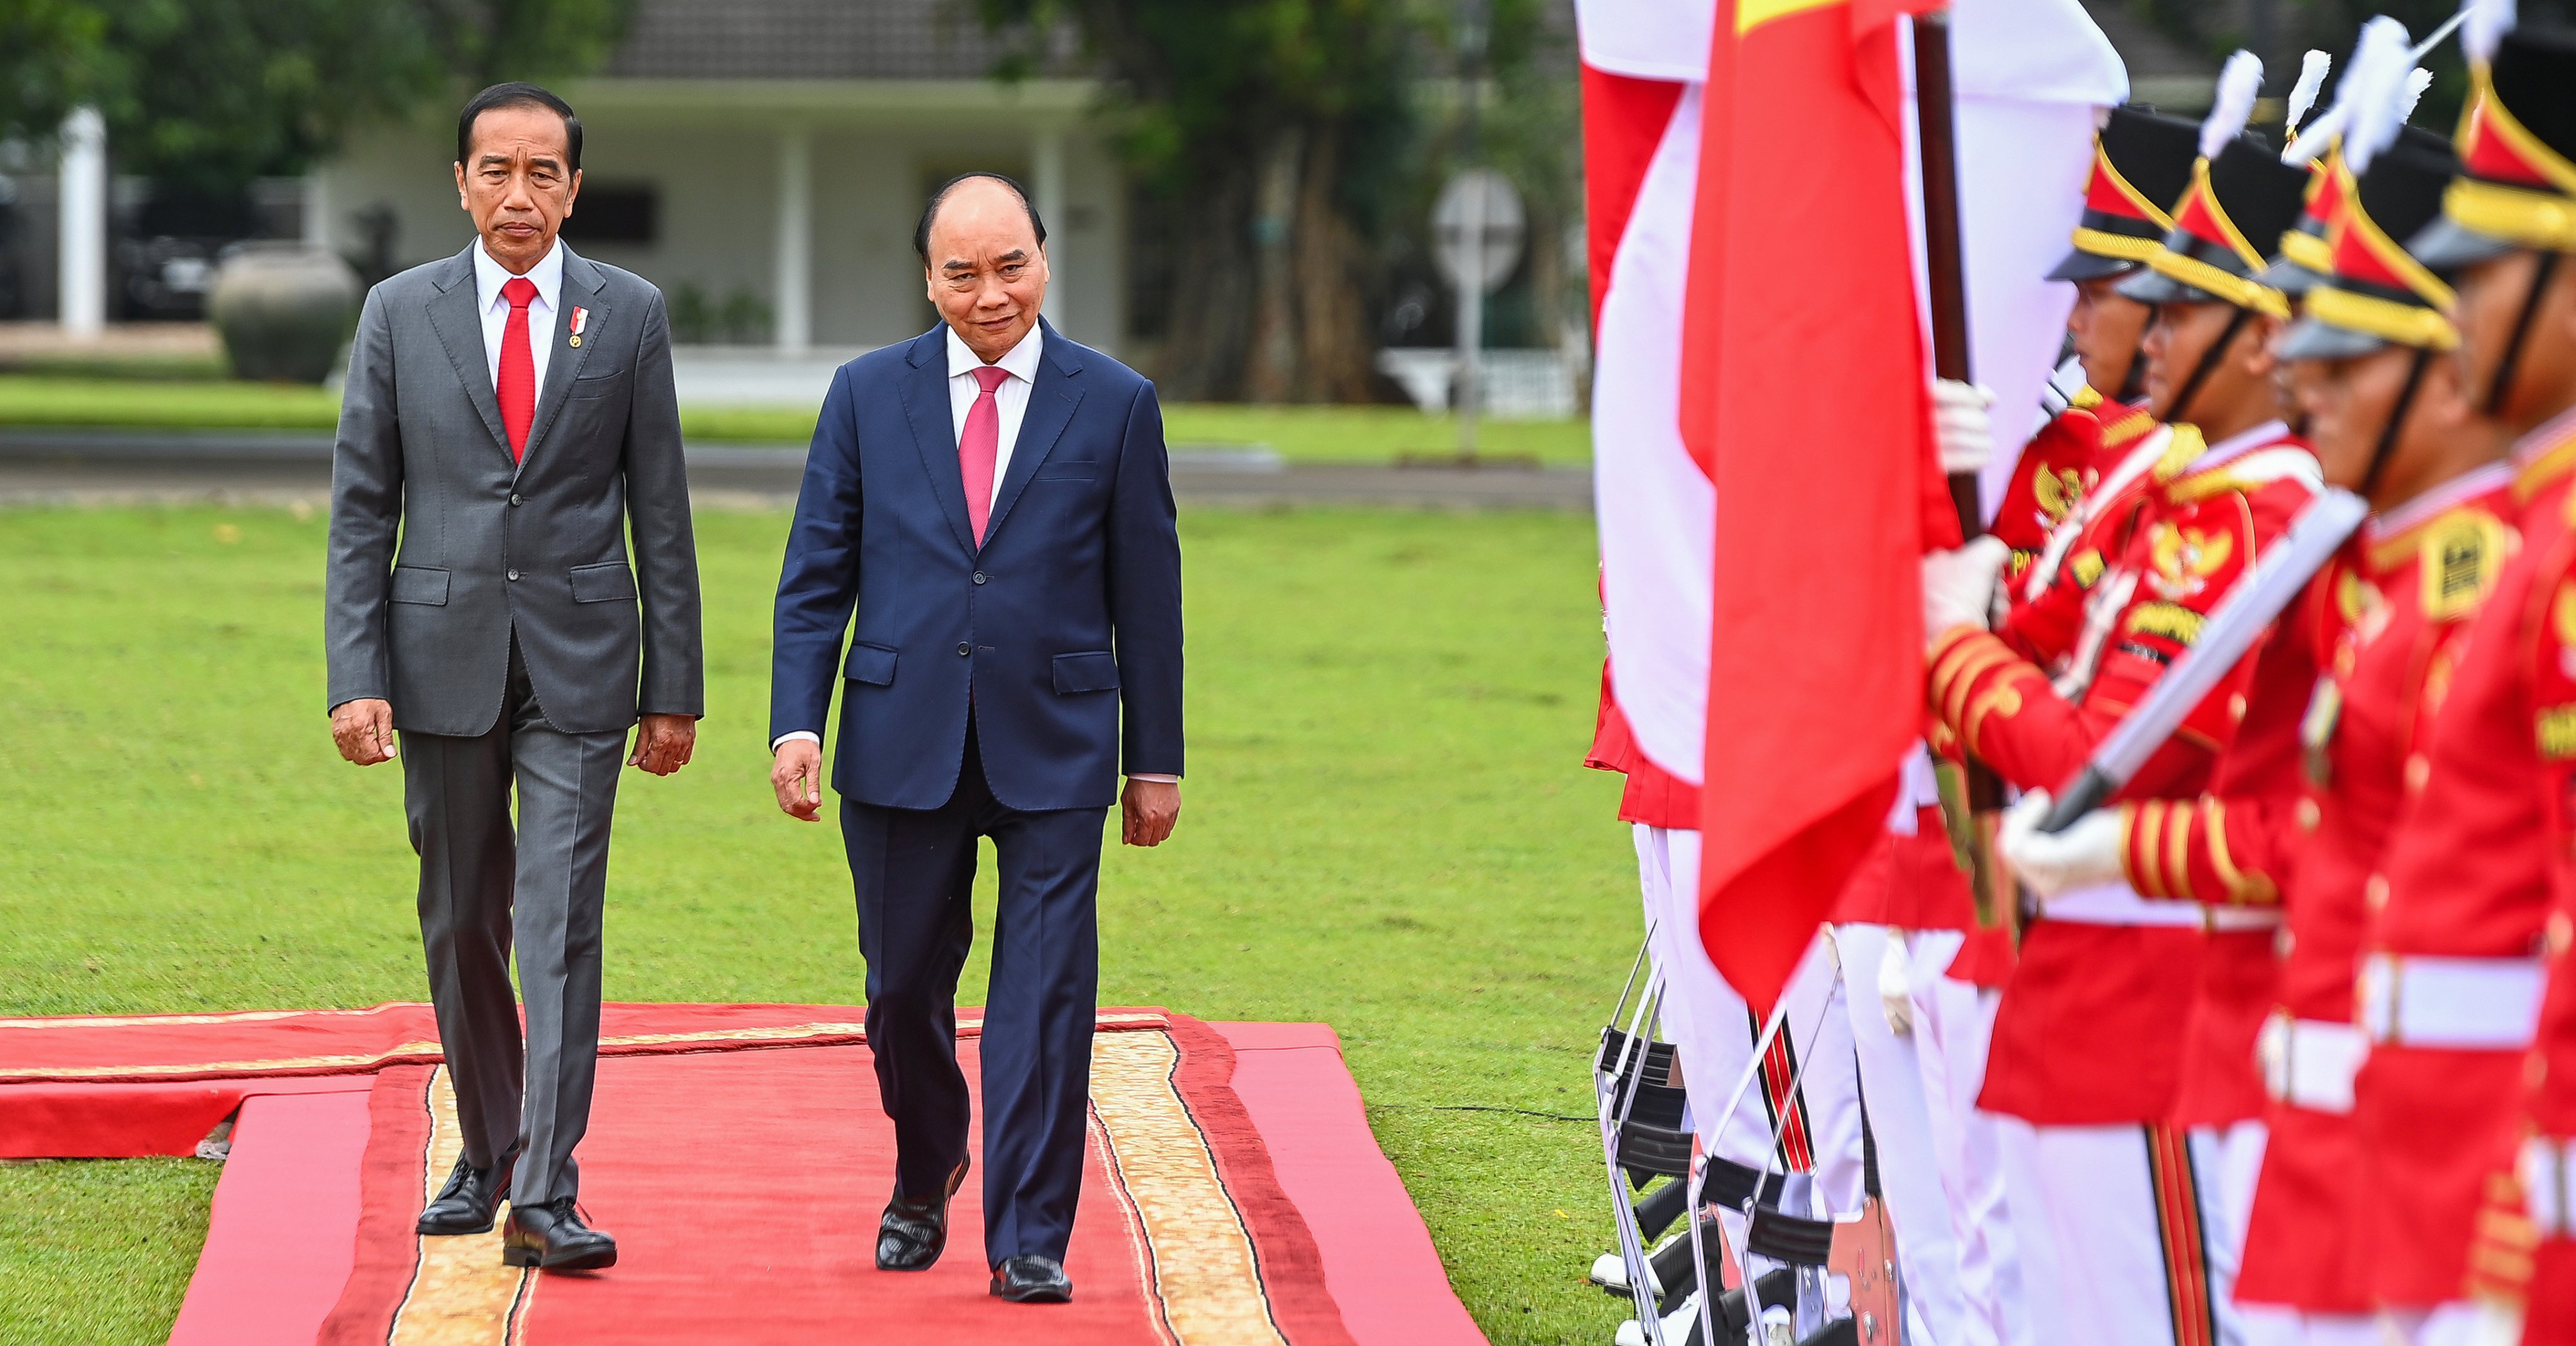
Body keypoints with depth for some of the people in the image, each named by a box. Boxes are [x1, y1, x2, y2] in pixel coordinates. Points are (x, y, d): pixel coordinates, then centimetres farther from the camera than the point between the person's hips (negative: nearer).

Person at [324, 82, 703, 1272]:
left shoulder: (629, 315, 3)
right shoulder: (400, 313, 4)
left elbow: (661, 509, 4)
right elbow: (361, 509, 3)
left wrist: (674, 688, 1)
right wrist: (356, 678, -6)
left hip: (578, 664, -2)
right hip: (443, 660, 2)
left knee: (560, 926, -9)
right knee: (461, 926, 10)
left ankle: (545, 1196, -12)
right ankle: (486, 1155, 26)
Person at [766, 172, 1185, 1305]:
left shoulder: (1116, 404, 3)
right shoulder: (868, 394, 5)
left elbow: (1148, 594, 5)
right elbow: (815, 575, 6)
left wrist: (1154, 757, 4)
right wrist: (798, 722, -5)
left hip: (1054, 746, -1)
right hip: (903, 743, 1)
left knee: (1045, 994, -6)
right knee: (905, 987, 9)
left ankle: (1027, 1242, 0)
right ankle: (925, 1179, 35)